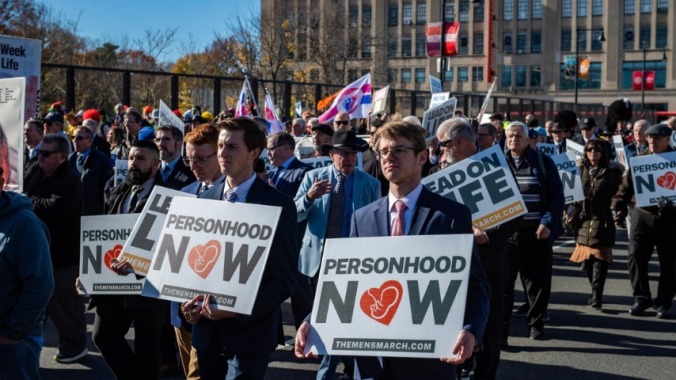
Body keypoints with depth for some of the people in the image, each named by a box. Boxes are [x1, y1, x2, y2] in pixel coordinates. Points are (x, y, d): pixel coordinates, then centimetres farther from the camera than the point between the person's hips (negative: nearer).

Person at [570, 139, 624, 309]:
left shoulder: (613, 171, 1)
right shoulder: (580, 169, 10)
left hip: (603, 219, -4)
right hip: (584, 218, 4)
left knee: (599, 256, -9)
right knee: (586, 257, 8)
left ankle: (597, 295, -10)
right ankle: (596, 293, 20)